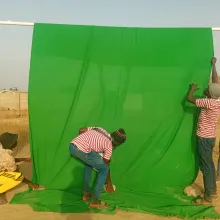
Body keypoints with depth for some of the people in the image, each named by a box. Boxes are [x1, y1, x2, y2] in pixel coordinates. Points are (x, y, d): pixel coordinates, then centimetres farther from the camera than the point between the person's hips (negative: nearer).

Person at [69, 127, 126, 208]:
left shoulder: (99, 129, 24)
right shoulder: (109, 145, 7)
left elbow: (81, 130, 23)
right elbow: (106, 165, 16)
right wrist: (109, 183, 30)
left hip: (72, 146, 8)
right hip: (82, 151, -8)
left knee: (89, 162, 32)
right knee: (104, 169, 8)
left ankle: (86, 194, 35)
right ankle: (94, 201, 13)